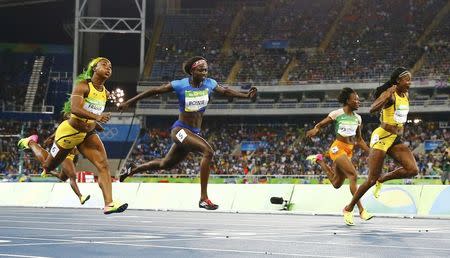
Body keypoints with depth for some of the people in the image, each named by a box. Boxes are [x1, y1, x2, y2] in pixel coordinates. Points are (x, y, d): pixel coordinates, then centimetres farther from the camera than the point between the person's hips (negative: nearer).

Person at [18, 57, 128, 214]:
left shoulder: (106, 93, 3)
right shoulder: (83, 85, -20)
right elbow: (74, 108, -35)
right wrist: (96, 117, -46)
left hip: (88, 134, 6)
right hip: (69, 131, -6)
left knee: (103, 165, -17)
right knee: (48, 167, 14)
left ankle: (109, 204, -24)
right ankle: (31, 143, 43)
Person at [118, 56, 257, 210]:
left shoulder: (209, 84, 1)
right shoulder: (180, 85, -11)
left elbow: (225, 91, 16)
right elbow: (155, 91, -4)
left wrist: (246, 95, 3)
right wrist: (129, 102, -2)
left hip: (195, 133, 7)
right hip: (180, 130, -7)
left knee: (166, 165, 20)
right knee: (208, 152, -28)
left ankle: (133, 170, 45)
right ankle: (203, 198, -25)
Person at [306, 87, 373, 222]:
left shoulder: (357, 118, 10)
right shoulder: (337, 114, -7)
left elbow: (359, 140, 18)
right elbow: (319, 125, -2)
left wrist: (370, 152, 8)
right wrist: (315, 130, -25)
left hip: (349, 151, 7)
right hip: (338, 148, -7)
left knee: (336, 184, 14)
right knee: (353, 175, -22)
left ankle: (319, 160, 36)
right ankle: (361, 210, -21)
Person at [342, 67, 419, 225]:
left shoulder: (406, 95, 10)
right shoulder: (389, 94, -14)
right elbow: (372, 109, -30)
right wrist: (387, 96, -40)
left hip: (396, 140, 7)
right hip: (382, 138, -7)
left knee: (413, 170, -15)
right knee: (372, 179, -6)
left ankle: (382, 180, 9)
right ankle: (349, 209, 11)